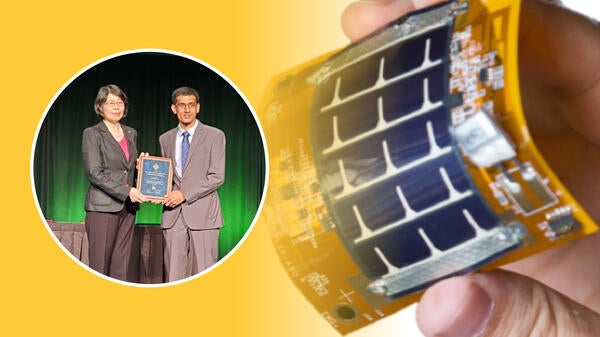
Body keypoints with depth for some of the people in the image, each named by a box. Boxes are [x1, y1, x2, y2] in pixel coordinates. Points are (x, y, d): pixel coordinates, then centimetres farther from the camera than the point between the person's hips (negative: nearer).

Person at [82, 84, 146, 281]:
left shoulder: (131, 134, 15)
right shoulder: (92, 134, -2)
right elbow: (94, 173, -10)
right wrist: (126, 191, -16)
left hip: (127, 208, 5)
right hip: (102, 207, -5)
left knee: (121, 268, 4)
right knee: (100, 267, -4)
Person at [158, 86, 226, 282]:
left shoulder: (214, 136, 2)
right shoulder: (165, 139, 15)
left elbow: (217, 176, -6)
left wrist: (184, 194, -12)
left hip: (203, 213, -3)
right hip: (173, 214, 4)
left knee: (204, 272, -3)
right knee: (174, 274, 2)